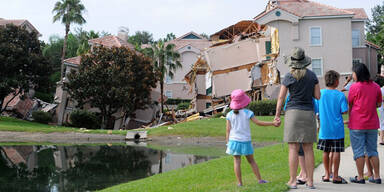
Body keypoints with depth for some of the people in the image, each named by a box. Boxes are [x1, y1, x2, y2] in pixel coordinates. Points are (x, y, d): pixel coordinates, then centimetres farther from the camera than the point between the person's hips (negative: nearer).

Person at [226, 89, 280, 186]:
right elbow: (258, 122, -7)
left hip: (234, 140, 0)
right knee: (251, 161, 13)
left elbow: (228, 130, -1)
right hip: (245, 141, 0)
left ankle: (239, 182, 0)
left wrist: (228, 142, 6)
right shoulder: (248, 113, -5)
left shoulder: (230, 115, -2)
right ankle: (260, 179, 15)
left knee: (237, 161, 2)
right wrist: (273, 123, -1)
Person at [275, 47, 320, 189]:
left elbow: (281, 97, -3)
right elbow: (317, 96, 6)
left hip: (293, 113, -3)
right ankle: (310, 181, 8)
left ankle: (292, 181, -2)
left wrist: (277, 114, 6)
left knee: (293, 148, -2)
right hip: (309, 113, 3)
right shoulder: (312, 75, 5)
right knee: (308, 149, 6)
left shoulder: (289, 76, -4)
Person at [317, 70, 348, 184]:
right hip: (337, 129, -3)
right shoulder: (340, 95, -8)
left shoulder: (320, 93, 0)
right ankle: (335, 176, 4)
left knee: (325, 151, 11)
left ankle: (327, 174, 19)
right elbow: (344, 111, -9)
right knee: (336, 151, 1)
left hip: (324, 128, 3)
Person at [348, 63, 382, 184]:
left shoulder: (355, 87, -10)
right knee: (372, 150, 12)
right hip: (372, 124, 5)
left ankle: (360, 177, 4)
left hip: (357, 124, -5)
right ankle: (376, 176, 13)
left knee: (358, 151, 2)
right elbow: (379, 104, 13)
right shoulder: (376, 86, 4)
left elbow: (349, 105, -2)